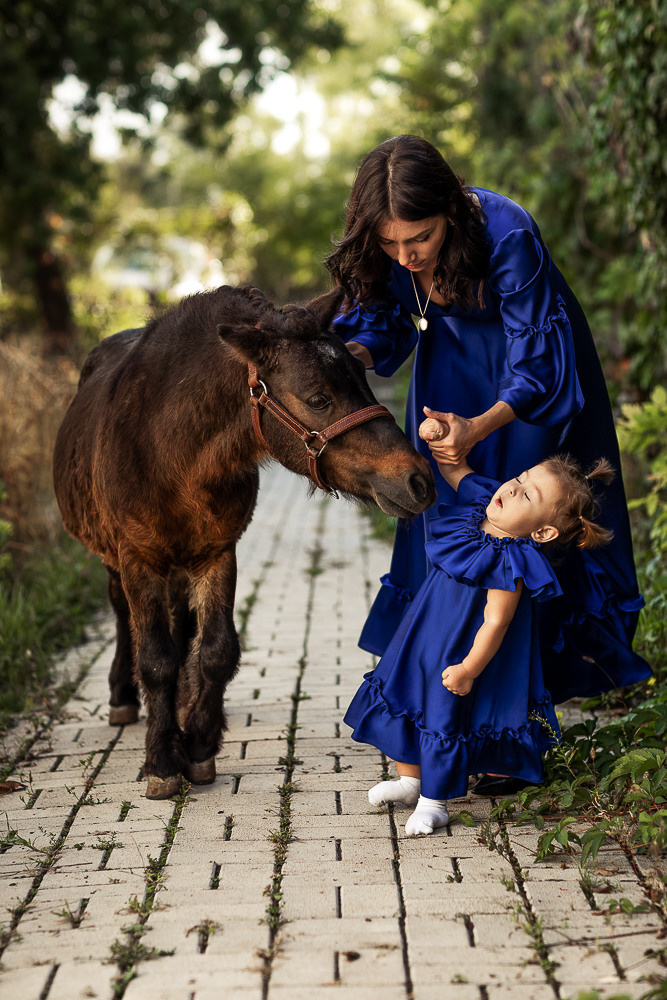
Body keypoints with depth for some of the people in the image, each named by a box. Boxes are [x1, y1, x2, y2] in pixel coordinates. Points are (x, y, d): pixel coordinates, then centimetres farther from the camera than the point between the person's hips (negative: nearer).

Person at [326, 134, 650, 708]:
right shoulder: (380, 247, -24)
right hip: (451, 365, 4)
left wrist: (478, 428, -50)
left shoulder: (508, 236, -39)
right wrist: (356, 356, -31)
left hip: (529, 357, -4)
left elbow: (538, 364, -35)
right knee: (439, 506, 4)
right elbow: (386, 324, -7)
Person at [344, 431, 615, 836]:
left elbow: (495, 623, -27)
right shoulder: (479, 505, -11)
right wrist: (439, 436, -15)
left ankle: (434, 802, 27)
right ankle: (409, 780, 39)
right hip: (425, 637, 8)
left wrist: (468, 669, -21)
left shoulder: (511, 565, -32)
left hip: (462, 653, -8)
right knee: (402, 699, 20)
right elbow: (456, 467, 4)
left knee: (444, 721, 6)